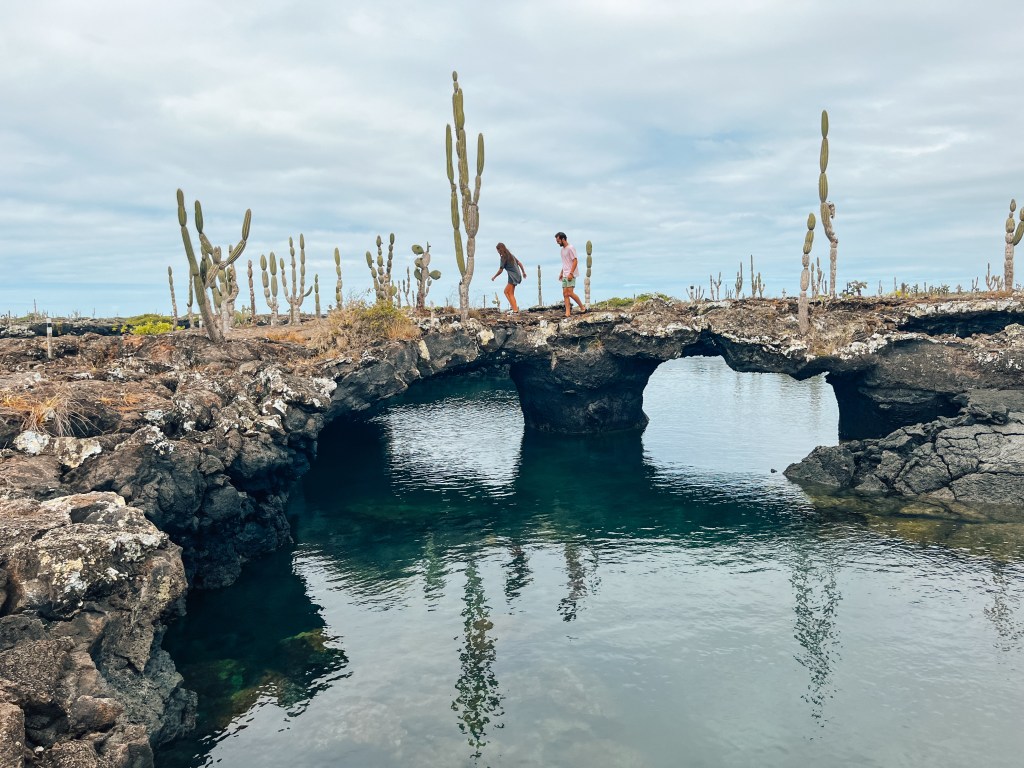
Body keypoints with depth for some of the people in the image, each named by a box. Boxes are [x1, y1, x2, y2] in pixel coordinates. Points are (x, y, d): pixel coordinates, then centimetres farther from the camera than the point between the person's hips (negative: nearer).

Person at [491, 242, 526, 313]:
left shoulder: (504, 258, -12)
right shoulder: (510, 255, 13)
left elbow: (500, 270, -10)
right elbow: (519, 263, 17)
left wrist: (494, 277, 4)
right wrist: (523, 272, 28)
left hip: (513, 277, -9)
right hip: (517, 275, 9)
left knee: (510, 294, -4)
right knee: (506, 291, 13)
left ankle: (515, 309, -7)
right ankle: (514, 306, 8)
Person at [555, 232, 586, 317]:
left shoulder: (570, 248, -11)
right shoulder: (562, 249, 17)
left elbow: (575, 261, -16)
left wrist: (571, 273, -23)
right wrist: (561, 273, 19)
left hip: (570, 275, -9)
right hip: (565, 275, 9)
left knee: (570, 293, -15)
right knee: (565, 294, 1)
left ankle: (582, 308, -2)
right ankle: (567, 313, -1)